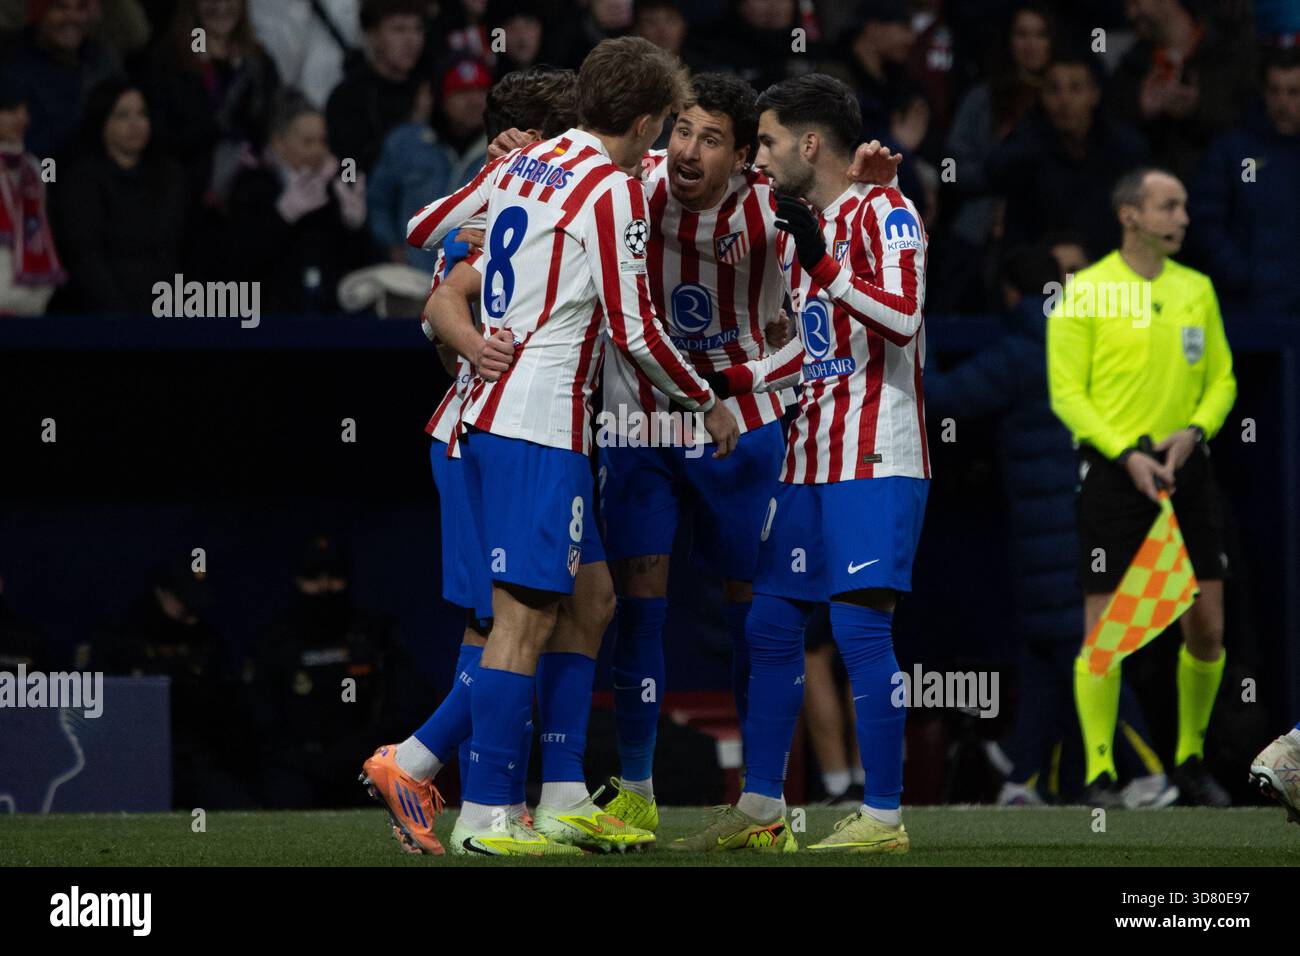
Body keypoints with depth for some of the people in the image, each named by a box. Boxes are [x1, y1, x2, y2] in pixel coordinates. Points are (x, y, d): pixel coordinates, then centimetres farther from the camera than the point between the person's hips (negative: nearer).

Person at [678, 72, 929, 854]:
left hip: (875, 463, -9)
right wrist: (733, 381, 21)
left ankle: (884, 817, -6)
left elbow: (902, 318, -22)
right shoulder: (799, 227, 19)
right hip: (809, 460, 9)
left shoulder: (885, 213, -8)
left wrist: (823, 265, -27)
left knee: (860, 625, -11)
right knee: (771, 624, 8)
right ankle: (761, 811, 14)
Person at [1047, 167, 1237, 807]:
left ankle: (1190, 760, 19)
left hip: (1187, 466, 4)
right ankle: (1099, 772, -2)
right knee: (1103, 628, -7)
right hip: (1112, 468, -4)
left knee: (1207, 627, 2)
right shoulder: (1085, 293, -4)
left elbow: (1221, 377, 14)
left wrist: (1195, 430, -6)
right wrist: (1127, 453, -16)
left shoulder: (1196, 289, 10)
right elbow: (1067, 392, -6)